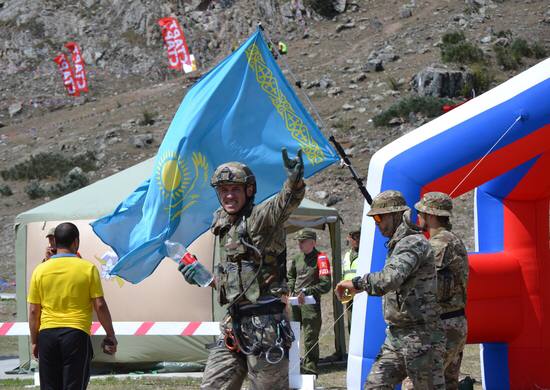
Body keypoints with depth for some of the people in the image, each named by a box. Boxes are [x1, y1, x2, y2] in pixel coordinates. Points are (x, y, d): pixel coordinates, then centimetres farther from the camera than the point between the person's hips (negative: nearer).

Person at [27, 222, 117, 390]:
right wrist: (110, 336, 5)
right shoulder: (88, 268, -4)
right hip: (76, 333, -3)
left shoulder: (40, 270, 2)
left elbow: (33, 311, 4)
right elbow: (100, 306, -5)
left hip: (47, 334, 3)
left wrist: (34, 341, 14)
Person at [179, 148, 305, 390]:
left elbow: (286, 201, -31)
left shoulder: (260, 218, -8)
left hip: (263, 325, -8)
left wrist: (295, 180, -51)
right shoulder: (225, 228, 17)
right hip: (234, 325, 8)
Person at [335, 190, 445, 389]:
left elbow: (390, 279, -32)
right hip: (395, 335, 10)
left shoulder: (413, 243, -16)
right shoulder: (397, 245, 16)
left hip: (420, 336, -10)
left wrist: (357, 283, -21)